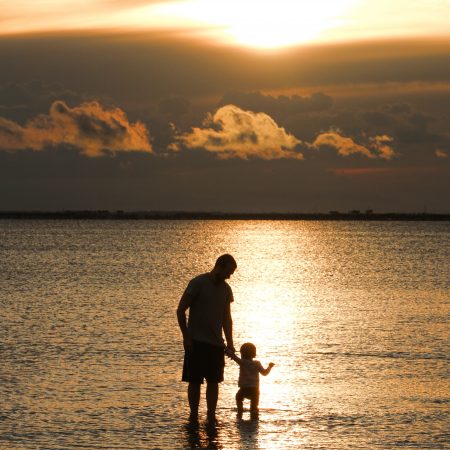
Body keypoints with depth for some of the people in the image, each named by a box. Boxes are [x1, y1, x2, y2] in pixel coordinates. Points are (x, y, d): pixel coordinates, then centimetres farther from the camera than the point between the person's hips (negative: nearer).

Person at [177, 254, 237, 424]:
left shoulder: (225, 289, 9)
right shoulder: (198, 283, -9)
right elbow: (181, 310, -8)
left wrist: (229, 343, 7)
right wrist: (186, 337, -12)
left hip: (216, 343, 5)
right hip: (196, 341, -5)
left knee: (213, 381, 3)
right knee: (194, 381, -3)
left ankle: (211, 416, 8)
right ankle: (193, 416, 3)